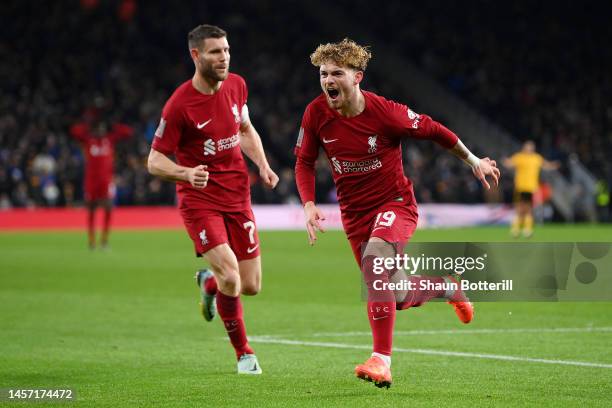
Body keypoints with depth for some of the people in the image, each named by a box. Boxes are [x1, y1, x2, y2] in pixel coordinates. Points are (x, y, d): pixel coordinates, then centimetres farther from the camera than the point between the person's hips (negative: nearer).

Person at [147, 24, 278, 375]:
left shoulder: (236, 85, 1)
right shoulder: (179, 105, -17)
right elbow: (155, 161, -12)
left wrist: (263, 165, 3)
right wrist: (186, 173, -31)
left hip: (238, 198, 5)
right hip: (200, 202, -5)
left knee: (251, 287, 5)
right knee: (230, 277, -20)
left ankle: (209, 282, 41)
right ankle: (244, 353, 3)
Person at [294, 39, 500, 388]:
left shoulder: (386, 113, -20)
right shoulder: (316, 113, -10)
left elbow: (432, 130, -5)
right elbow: (305, 162, 4)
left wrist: (473, 160, 6)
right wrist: (309, 205, -11)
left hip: (395, 203, -5)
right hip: (355, 212, 5)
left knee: (374, 258, -35)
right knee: (396, 297, 10)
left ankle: (382, 360, -36)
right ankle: (445, 286, 46)